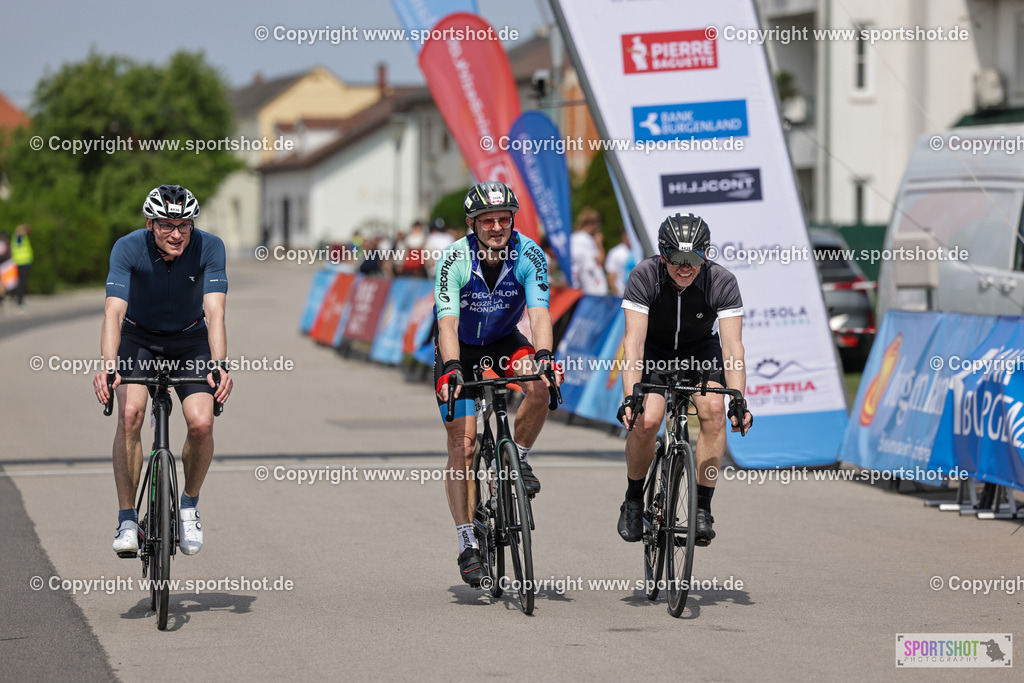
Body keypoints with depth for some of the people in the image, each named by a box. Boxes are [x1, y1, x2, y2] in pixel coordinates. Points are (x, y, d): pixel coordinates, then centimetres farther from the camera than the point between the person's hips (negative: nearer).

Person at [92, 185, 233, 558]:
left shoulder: (209, 247, -24)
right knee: (130, 413, -25)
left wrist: (219, 366, -49)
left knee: (202, 423, -20)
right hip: (138, 337, -1)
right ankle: (127, 520, -16)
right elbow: (114, 311, -35)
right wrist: (108, 366, -51)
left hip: (190, 340, 1)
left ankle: (189, 505, 7)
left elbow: (214, 313, -33)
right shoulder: (128, 248, -26)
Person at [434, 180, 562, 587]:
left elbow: (539, 311, -32)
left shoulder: (529, 255, -21)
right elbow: (448, 321, -35)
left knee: (540, 385, -31)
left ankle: (518, 459, -6)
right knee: (462, 446, -10)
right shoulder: (454, 259, -26)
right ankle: (467, 545, -5)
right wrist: (453, 369, -51)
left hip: (504, 343, 2)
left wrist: (544, 356, -50)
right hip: (460, 348, -2)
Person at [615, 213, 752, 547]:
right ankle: (634, 500, 2)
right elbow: (634, 341, -32)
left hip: (701, 350, 1)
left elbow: (732, 346, -30)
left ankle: (702, 508, -17)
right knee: (647, 420, -24)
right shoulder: (644, 276, -28)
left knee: (714, 410, -26)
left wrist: (738, 401, -42)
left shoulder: (722, 281, -26)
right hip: (655, 350, -1)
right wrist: (629, 397, -43)